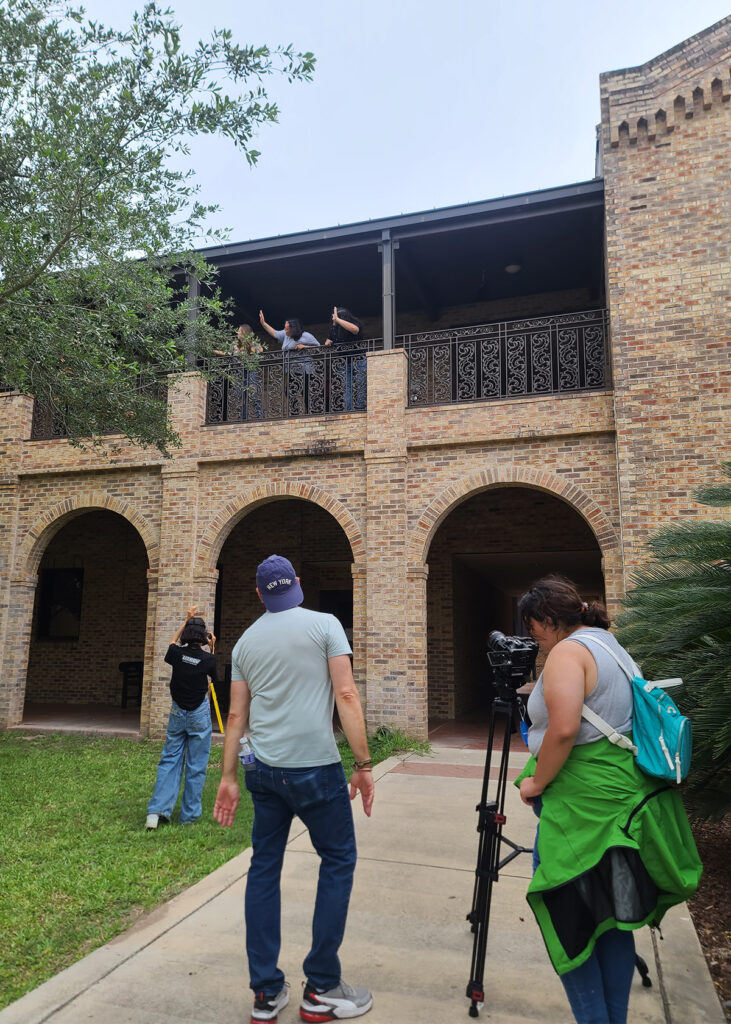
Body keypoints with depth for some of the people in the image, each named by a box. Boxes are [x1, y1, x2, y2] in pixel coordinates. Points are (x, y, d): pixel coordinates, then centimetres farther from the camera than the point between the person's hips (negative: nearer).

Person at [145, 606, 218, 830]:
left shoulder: (178, 653, -8)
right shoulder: (207, 658, -14)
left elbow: (172, 642, 18)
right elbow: (215, 676, 8)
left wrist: (187, 620, 22)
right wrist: (212, 649, 9)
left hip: (178, 713, 3)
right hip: (199, 714, -3)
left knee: (169, 760, 10)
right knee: (196, 765, 6)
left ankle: (157, 810, 2)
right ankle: (189, 814, 12)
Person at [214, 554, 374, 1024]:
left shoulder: (246, 642, 10)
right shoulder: (325, 624, -4)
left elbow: (236, 716, 10)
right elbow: (346, 695, -11)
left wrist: (228, 779, 16)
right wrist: (364, 764, -7)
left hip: (264, 771, 5)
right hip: (316, 769, -5)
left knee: (264, 868, 15)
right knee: (338, 862, 11)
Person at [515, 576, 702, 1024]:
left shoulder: (568, 652, -15)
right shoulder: (617, 650, 15)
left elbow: (564, 729, -26)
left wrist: (537, 782, -13)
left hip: (583, 802, -10)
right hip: (625, 799, 10)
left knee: (568, 919, 3)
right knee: (611, 917, 18)